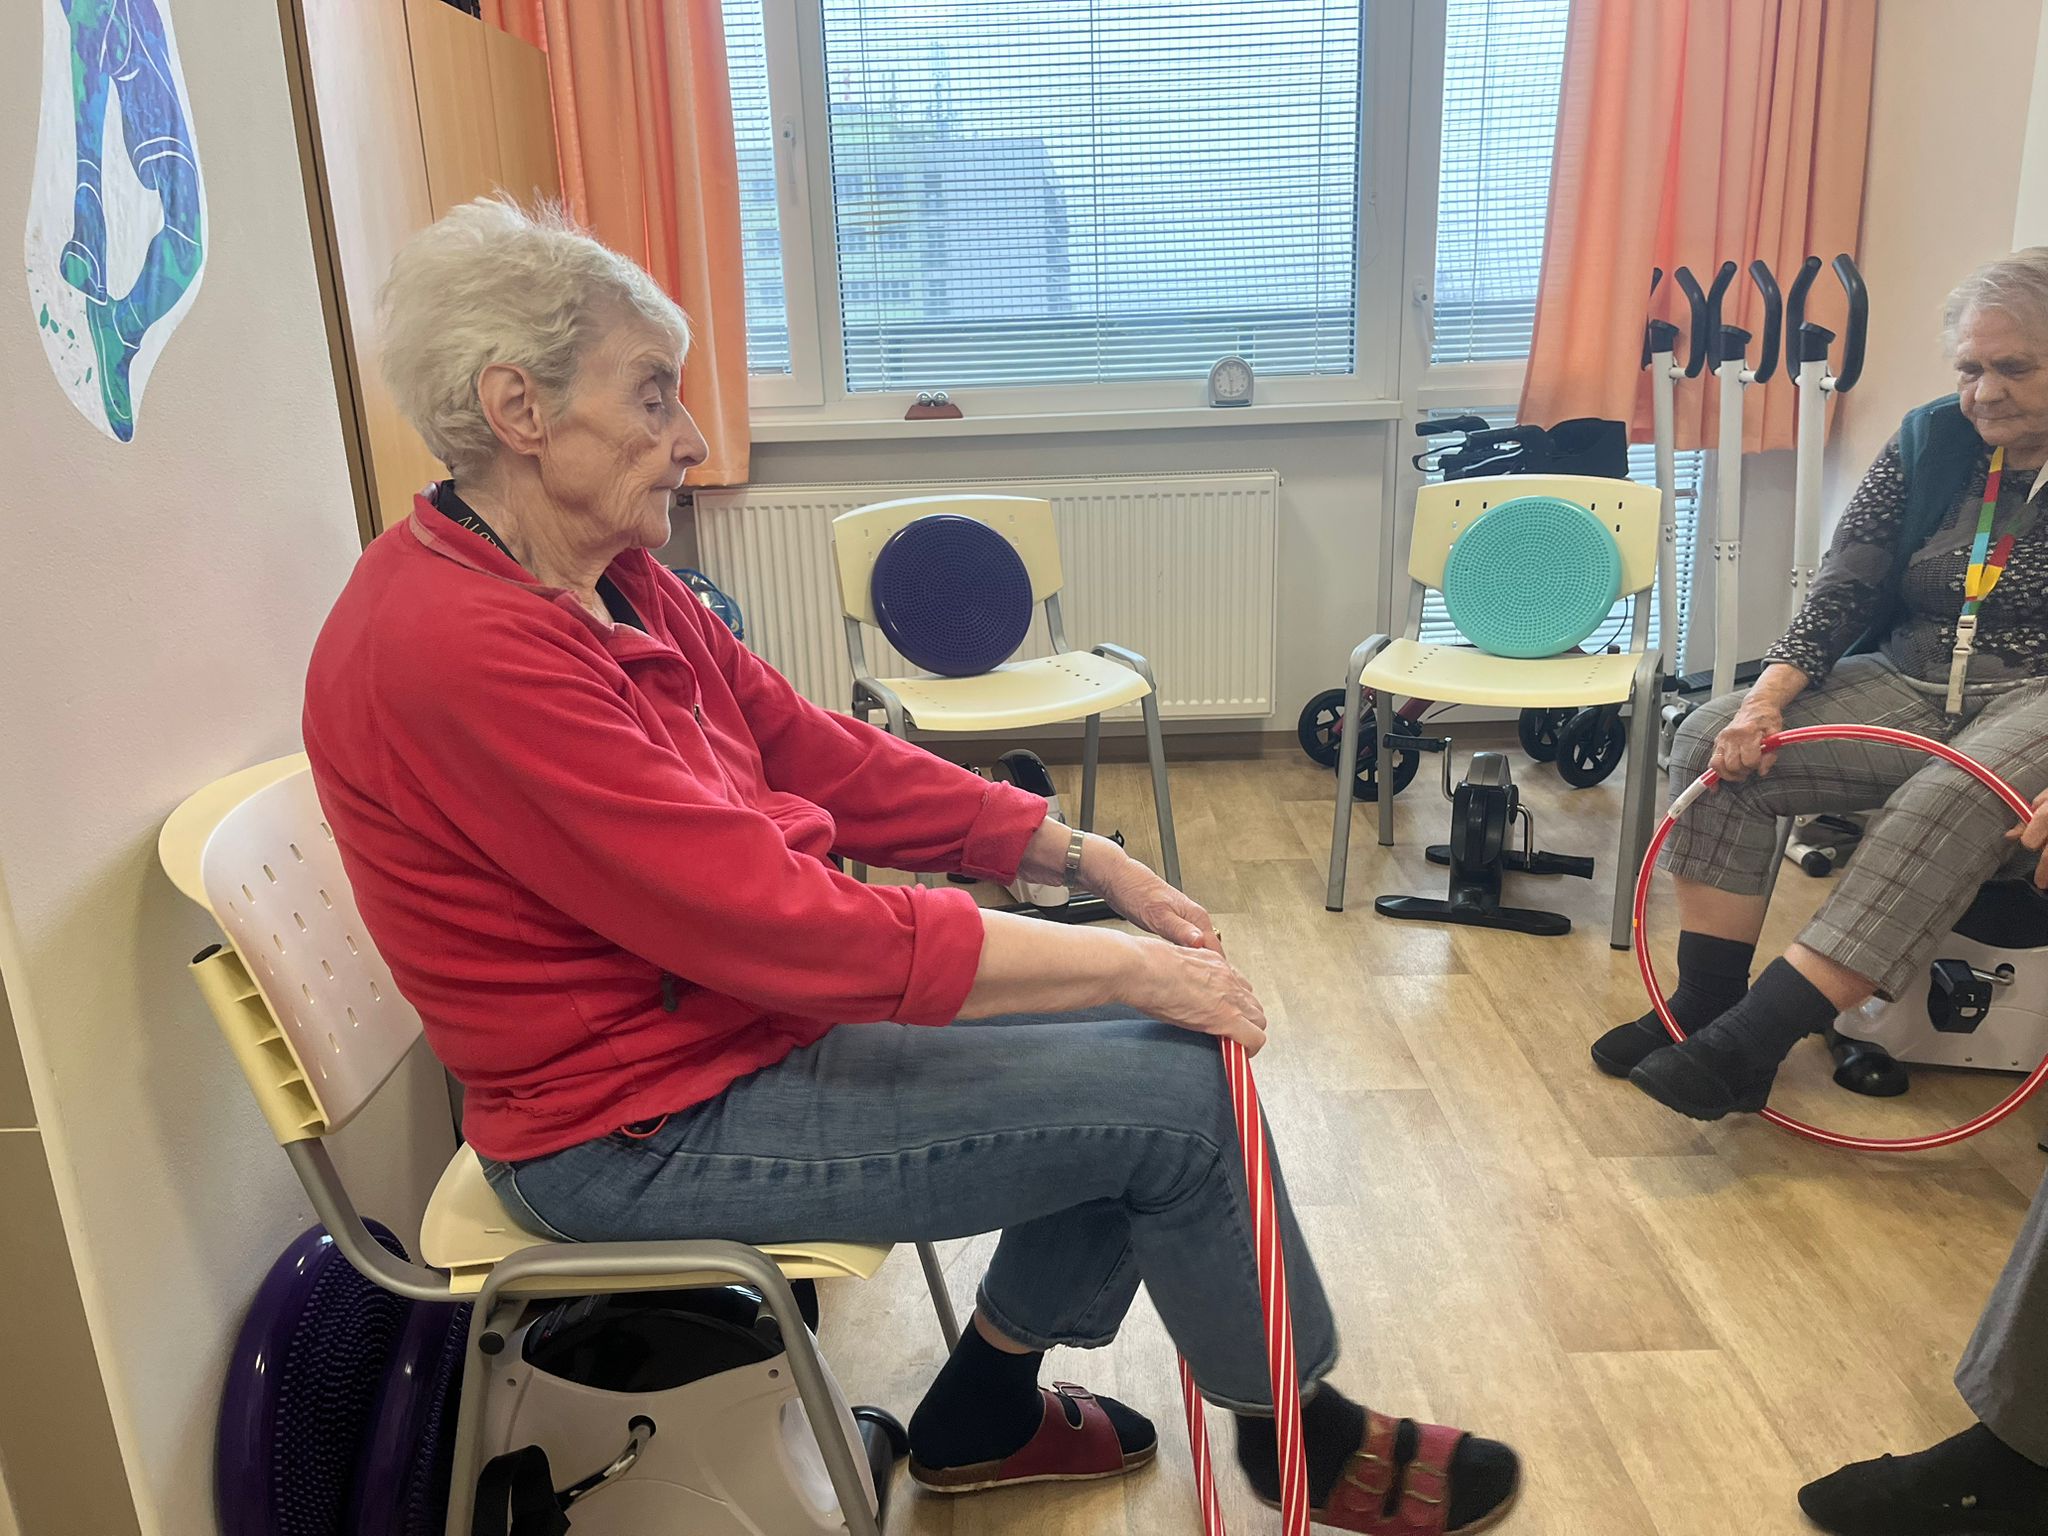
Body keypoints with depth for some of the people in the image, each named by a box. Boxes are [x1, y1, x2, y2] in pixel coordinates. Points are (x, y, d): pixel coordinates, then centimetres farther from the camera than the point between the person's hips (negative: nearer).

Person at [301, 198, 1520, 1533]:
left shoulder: (610, 580, 3)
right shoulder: (459, 649, -27)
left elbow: (821, 756, 6)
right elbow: (777, 923, -29)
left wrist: (1083, 858, -1)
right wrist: (1121, 968, -22)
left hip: (735, 1013, 9)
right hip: (644, 1132, -9)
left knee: (1135, 1046, 8)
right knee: (1180, 1095, -10)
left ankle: (986, 1410, 24)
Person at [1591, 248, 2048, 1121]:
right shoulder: (1929, 442, 7)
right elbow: (1843, 590, 0)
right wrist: (1767, 698, -17)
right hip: (1910, 686, 5)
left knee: (1945, 807, -37)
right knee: (1716, 741, -16)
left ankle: (1746, 1045, -36)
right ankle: (1706, 1006, -14)